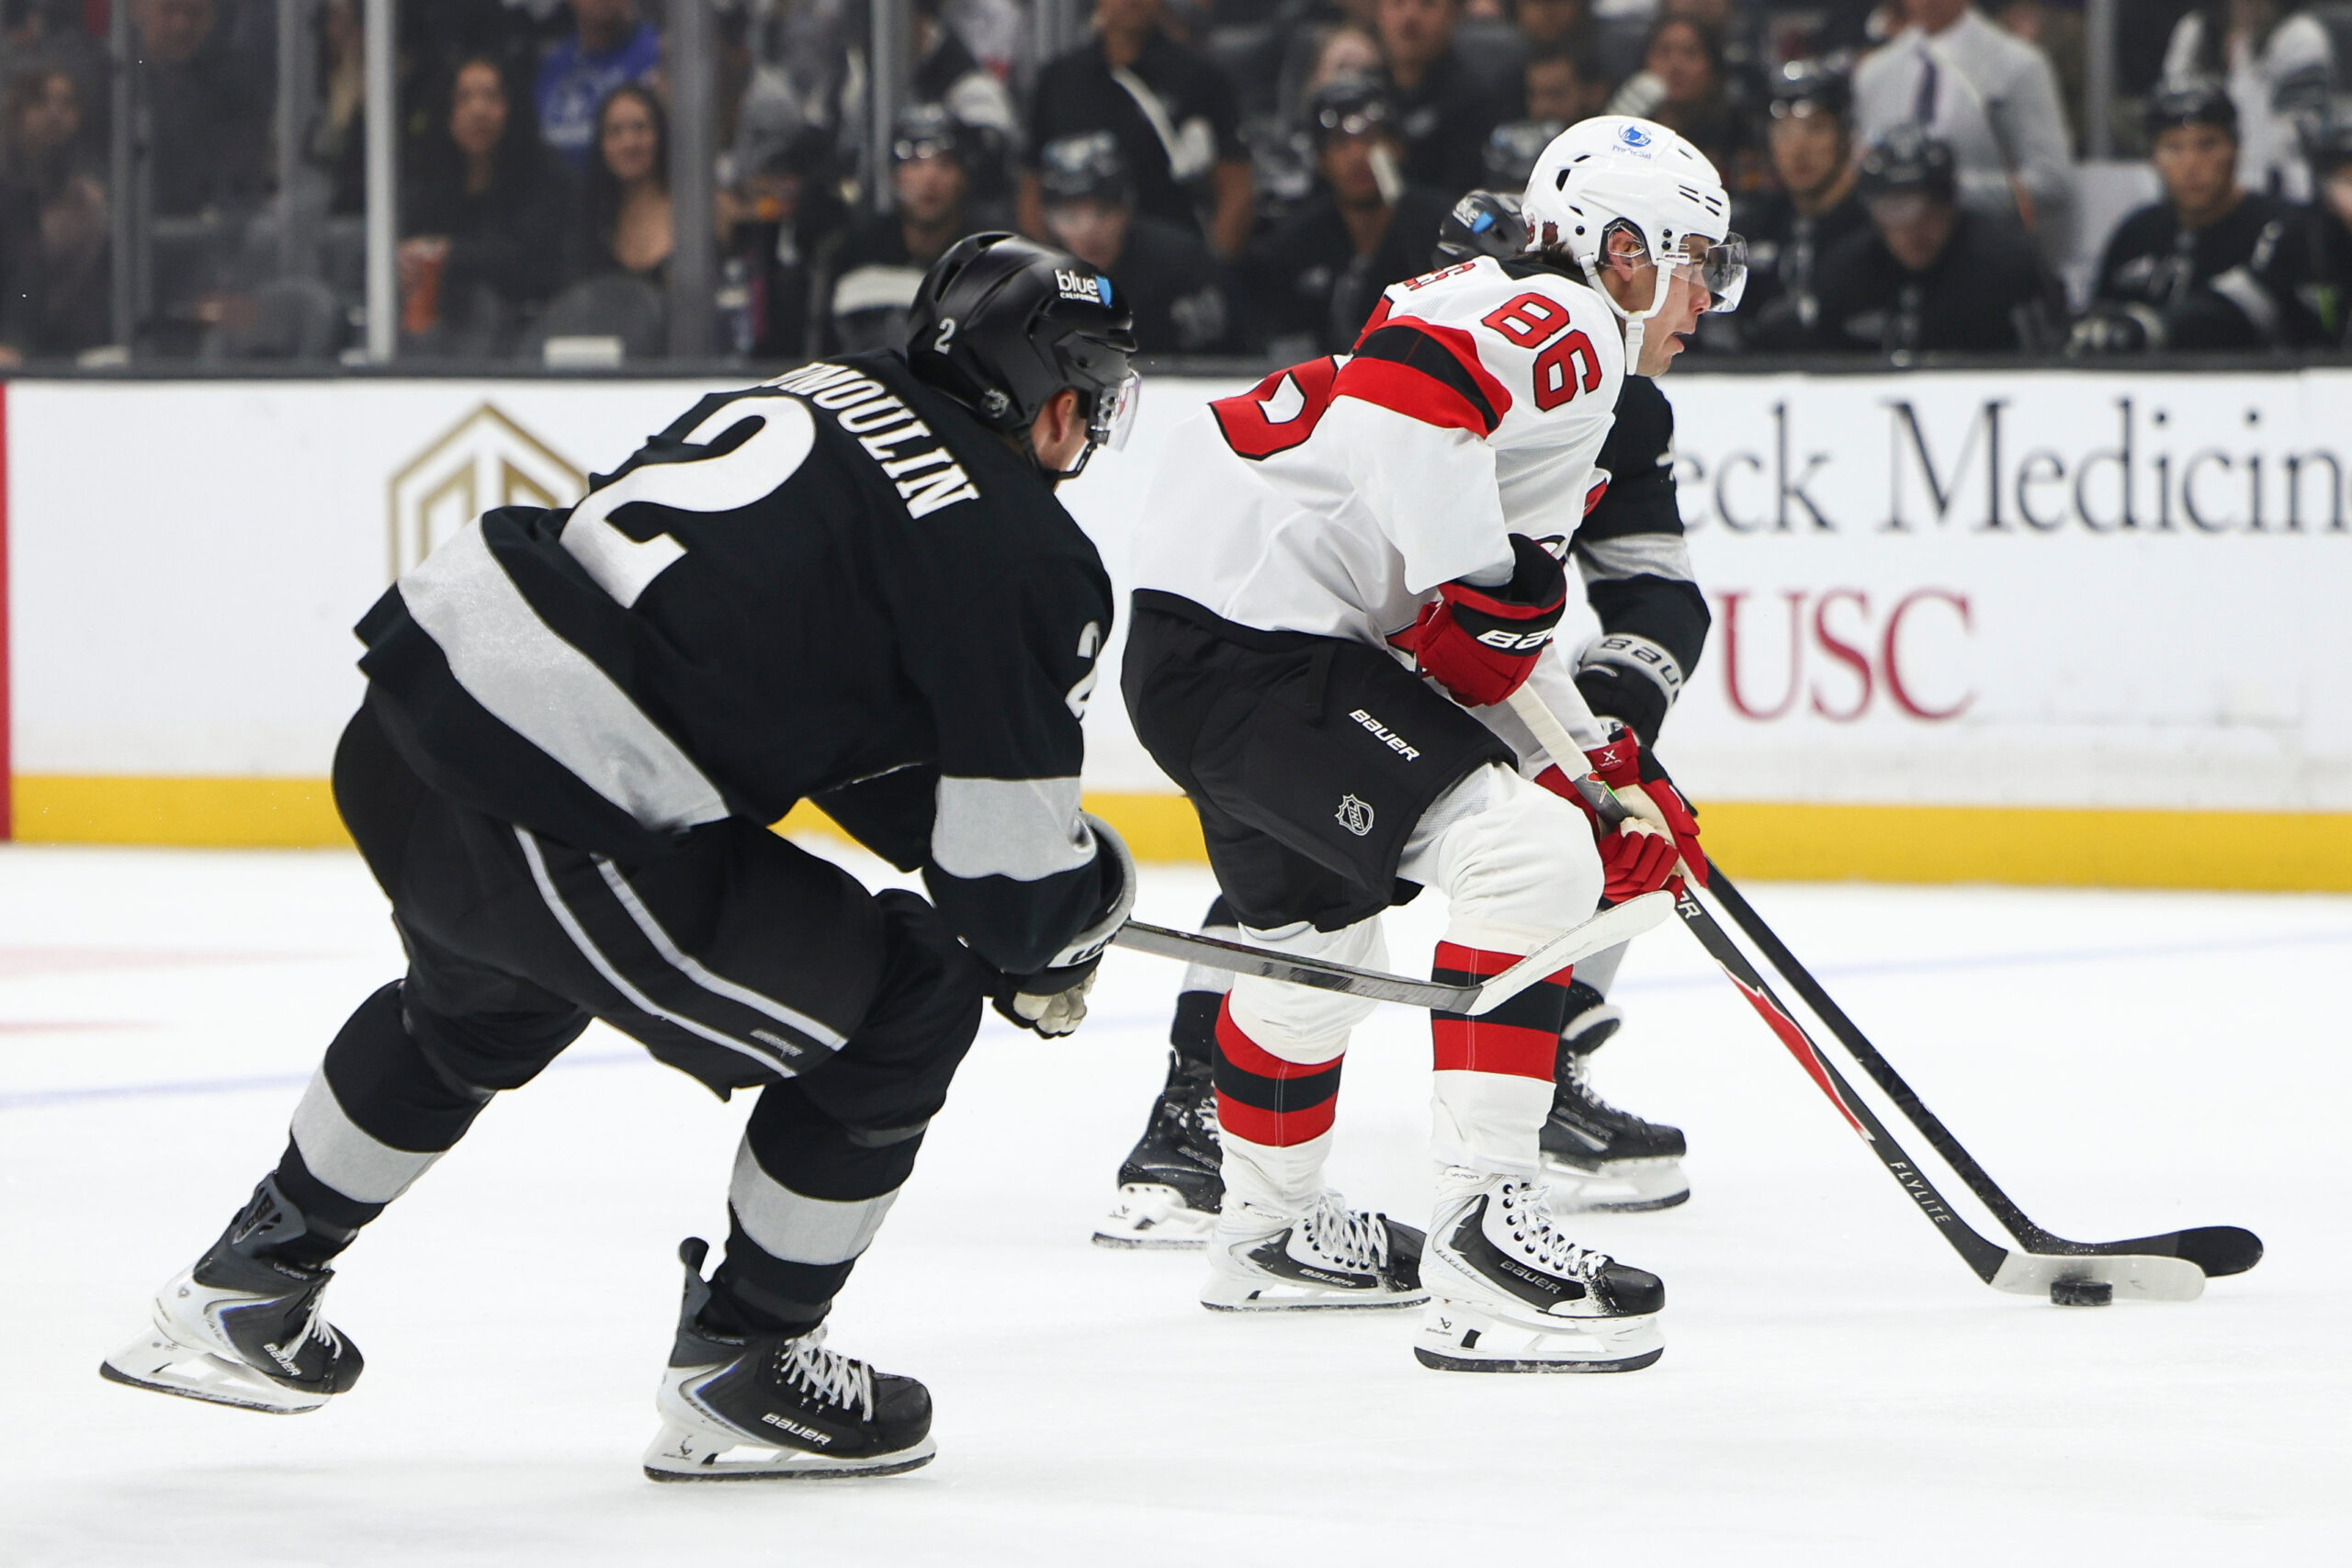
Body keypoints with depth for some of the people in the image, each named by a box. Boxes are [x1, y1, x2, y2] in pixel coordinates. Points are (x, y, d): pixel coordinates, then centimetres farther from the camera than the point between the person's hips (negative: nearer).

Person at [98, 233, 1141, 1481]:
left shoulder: (827, 394, 19)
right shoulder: (1026, 557, -4)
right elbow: (1012, 881, -3)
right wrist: (1089, 898, 20)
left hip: (403, 715, 9)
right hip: (550, 816, -9)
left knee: (482, 1001, 39)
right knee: (905, 1004, 8)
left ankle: (243, 1286, 51)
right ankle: (733, 1373, 18)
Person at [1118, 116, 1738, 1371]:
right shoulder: (1561, 327, -9)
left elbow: (1502, 634, 26)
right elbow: (1397, 392, -30)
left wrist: (1610, 773, 20)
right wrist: (1478, 594, -22)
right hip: (1253, 642, -11)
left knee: (1322, 937, 30)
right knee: (1530, 860, -19)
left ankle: (1271, 1229, 52)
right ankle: (1482, 1241, -21)